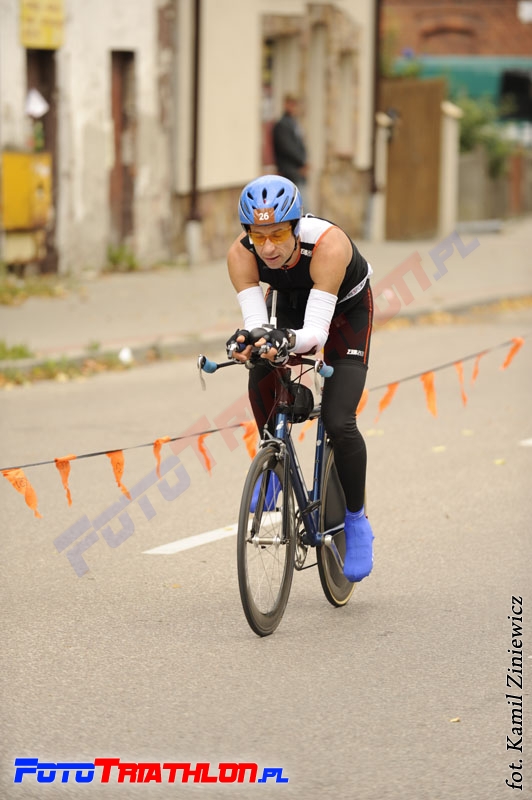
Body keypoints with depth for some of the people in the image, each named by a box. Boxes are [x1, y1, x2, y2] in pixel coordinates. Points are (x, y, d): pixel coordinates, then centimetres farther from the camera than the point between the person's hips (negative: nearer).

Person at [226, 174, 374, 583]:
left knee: (338, 422, -17)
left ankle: (356, 520, 4)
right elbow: (256, 320, -35)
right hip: (290, 303, 4)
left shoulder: (328, 244, -41)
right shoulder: (241, 254, -30)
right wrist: (246, 339, -57)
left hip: (345, 309, -3)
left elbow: (317, 330, -44)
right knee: (261, 381, -24)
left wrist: (290, 340, -64)